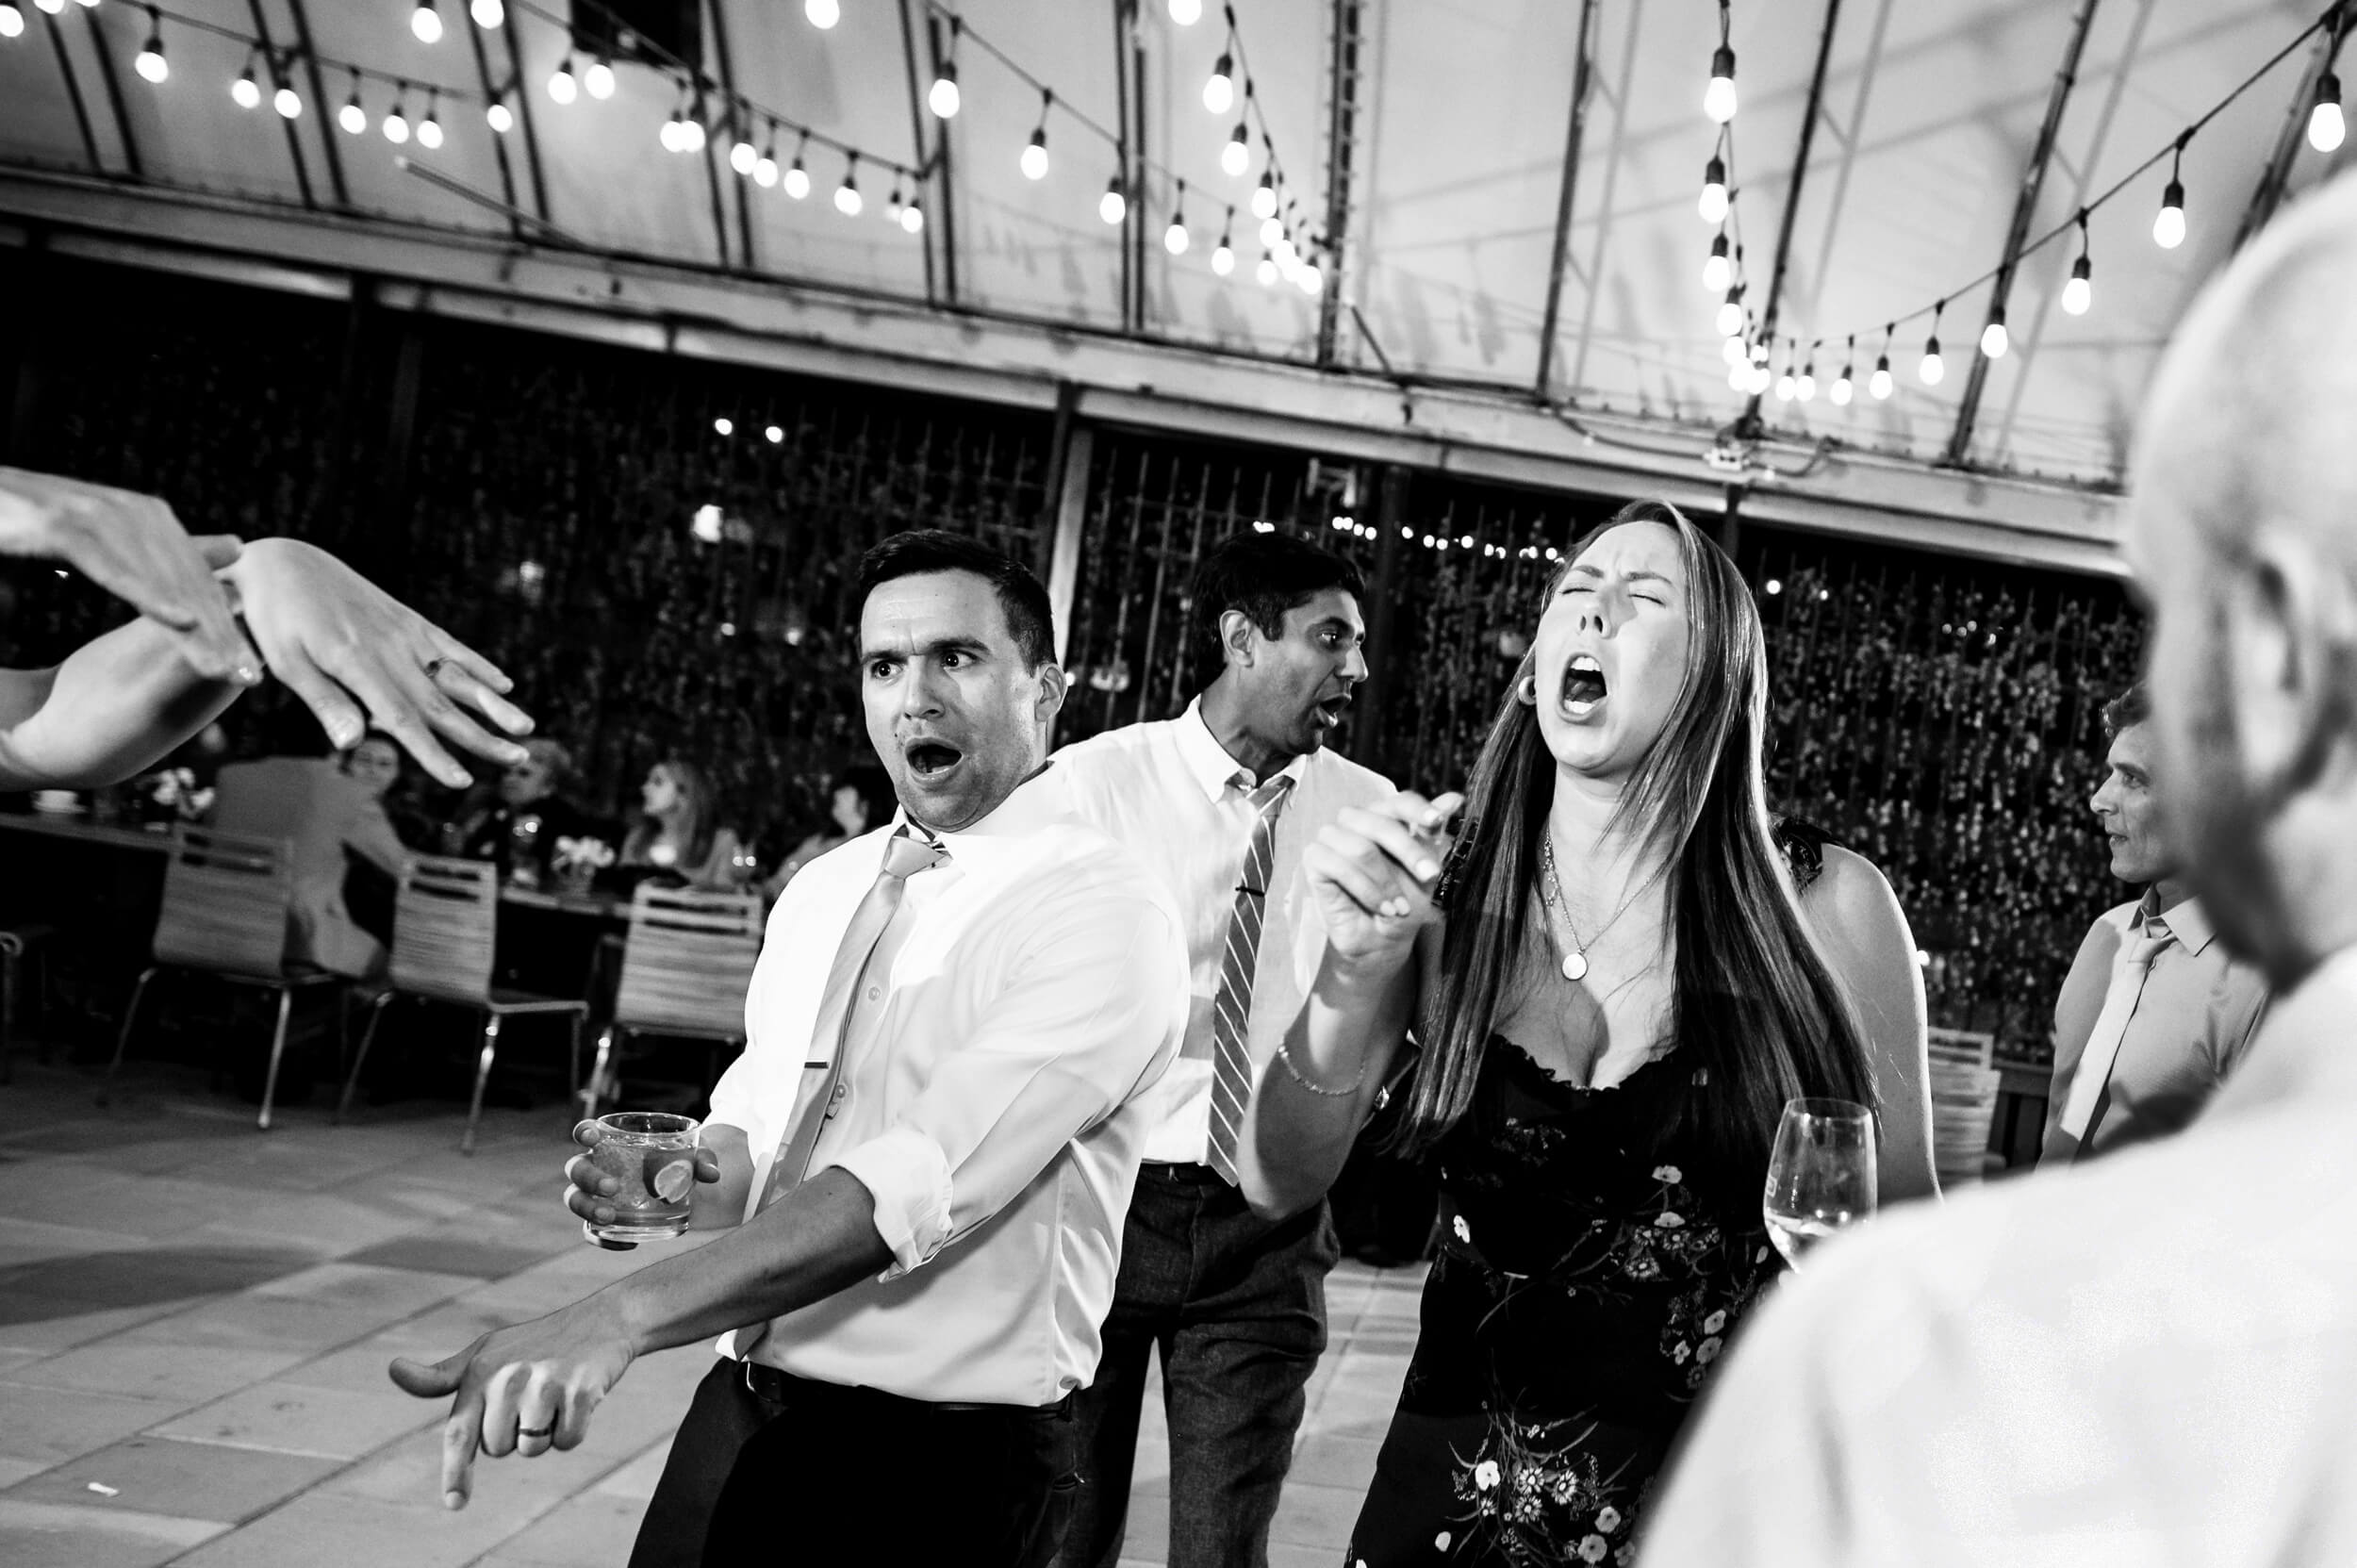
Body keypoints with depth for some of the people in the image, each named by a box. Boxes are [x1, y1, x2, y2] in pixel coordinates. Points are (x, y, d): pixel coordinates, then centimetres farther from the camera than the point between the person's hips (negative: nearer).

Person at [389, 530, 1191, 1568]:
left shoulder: (1106, 914, -16)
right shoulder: (822, 889, 8)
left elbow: (921, 1179, -26)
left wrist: (618, 1318, -33)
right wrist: (685, 1173, -6)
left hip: (941, 1467, -5)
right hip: (741, 1411, 6)